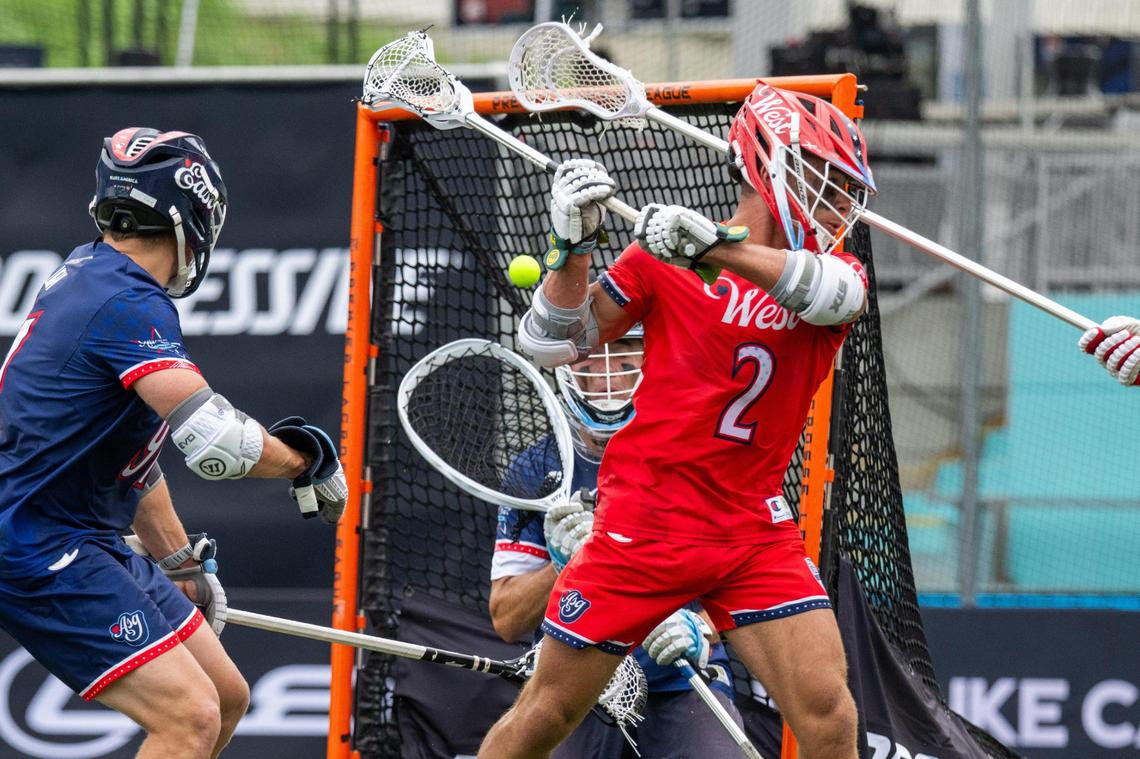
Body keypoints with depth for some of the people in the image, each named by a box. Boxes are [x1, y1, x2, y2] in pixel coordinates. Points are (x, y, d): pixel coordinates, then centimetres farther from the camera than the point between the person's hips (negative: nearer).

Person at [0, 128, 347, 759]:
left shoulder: (88, 274, 12)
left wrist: (180, 565, 25)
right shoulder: (128, 304, -20)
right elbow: (216, 440, -32)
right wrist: (307, 459, -13)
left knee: (225, 699, 15)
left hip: (93, 542, 11)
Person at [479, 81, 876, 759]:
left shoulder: (834, 272, 5)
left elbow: (831, 293, -21)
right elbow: (554, 344, 2)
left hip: (756, 536, 2)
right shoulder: (664, 261, 0)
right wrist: (573, 243, -15)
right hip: (645, 520, -2)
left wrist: (718, 245, -37)